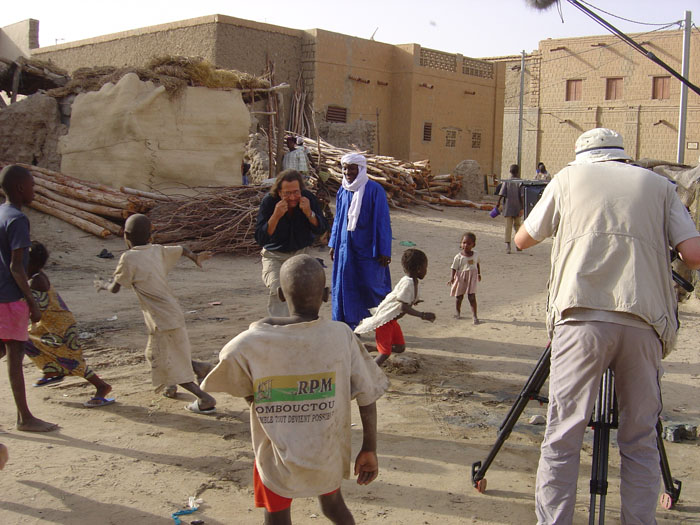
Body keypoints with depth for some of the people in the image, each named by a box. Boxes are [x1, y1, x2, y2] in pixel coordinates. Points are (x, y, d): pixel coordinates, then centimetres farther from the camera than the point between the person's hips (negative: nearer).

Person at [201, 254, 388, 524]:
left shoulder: (251, 343, -17)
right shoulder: (342, 337, -14)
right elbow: (367, 397, -9)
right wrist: (369, 451, 3)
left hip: (277, 458, -1)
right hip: (328, 456, 2)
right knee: (332, 502, 28)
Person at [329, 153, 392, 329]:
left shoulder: (374, 190, -9)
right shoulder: (342, 191, 7)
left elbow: (383, 222, -9)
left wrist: (384, 251, -11)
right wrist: (333, 244, 15)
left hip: (368, 248, -5)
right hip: (346, 248, 5)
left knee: (371, 285, -1)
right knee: (345, 287, 4)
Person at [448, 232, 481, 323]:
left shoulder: (475, 255, 1)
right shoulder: (458, 257, -10)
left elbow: (478, 264, 19)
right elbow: (454, 268, -8)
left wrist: (479, 274, 25)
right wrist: (452, 277, -20)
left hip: (471, 278, 1)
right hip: (461, 278, -1)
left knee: (472, 297, -4)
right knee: (459, 297, 12)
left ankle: (474, 315, -1)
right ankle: (457, 312, 33)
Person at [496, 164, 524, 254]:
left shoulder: (506, 181, -2)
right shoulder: (520, 182, -4)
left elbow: (502, 194, -7)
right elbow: (522, 196, -8)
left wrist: (498, 203, 6)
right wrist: (522, 208, -7)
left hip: (508, 207, 0)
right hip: (517, 208, 0)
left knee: (508, 226, 0)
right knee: (517, 225, 17)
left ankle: (507, 244, -11)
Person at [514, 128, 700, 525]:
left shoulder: (569, 177, 18)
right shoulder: (660, 185, 19)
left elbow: (523, 240, 24)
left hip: (582, 317, -1)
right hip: (645, 321, 2)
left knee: (563, 436, 2)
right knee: (641, 440, 12)